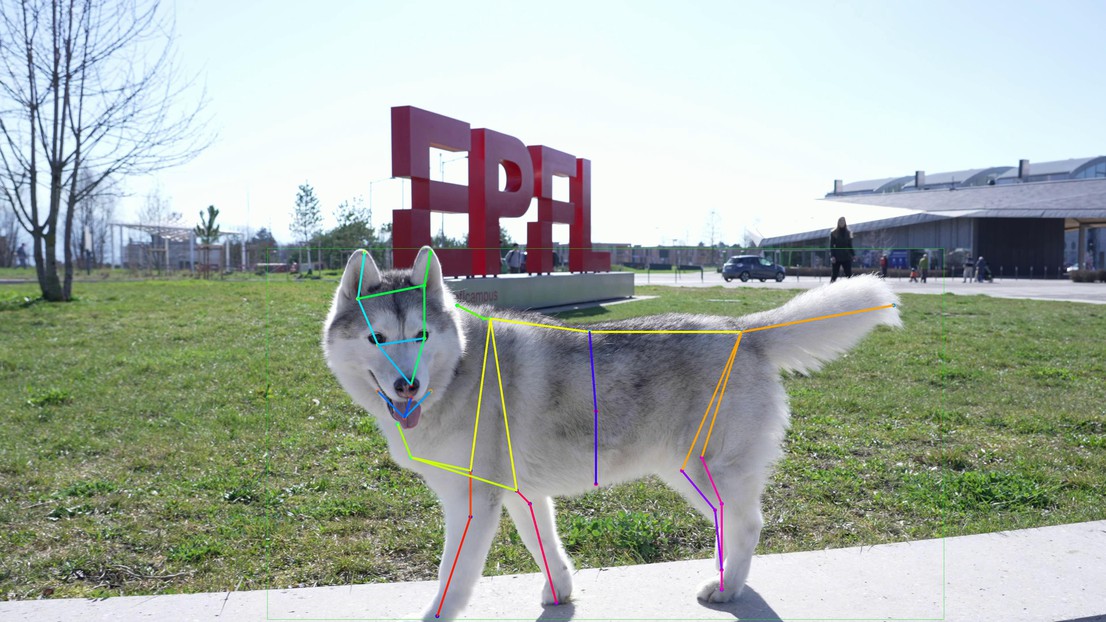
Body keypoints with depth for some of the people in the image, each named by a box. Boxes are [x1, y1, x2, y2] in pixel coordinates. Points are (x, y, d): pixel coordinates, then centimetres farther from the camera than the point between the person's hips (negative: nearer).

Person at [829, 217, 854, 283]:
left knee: (849, 275, -3)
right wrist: (832, 256, -12)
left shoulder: (848, 233, 10)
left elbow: (850, 245, 15)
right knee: (834, 275, -1)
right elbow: (831, 246, -2)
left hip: (847, 257, 3)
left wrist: (853, 255, 6)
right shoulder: (834, 233, 2)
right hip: (837, 258, -2)